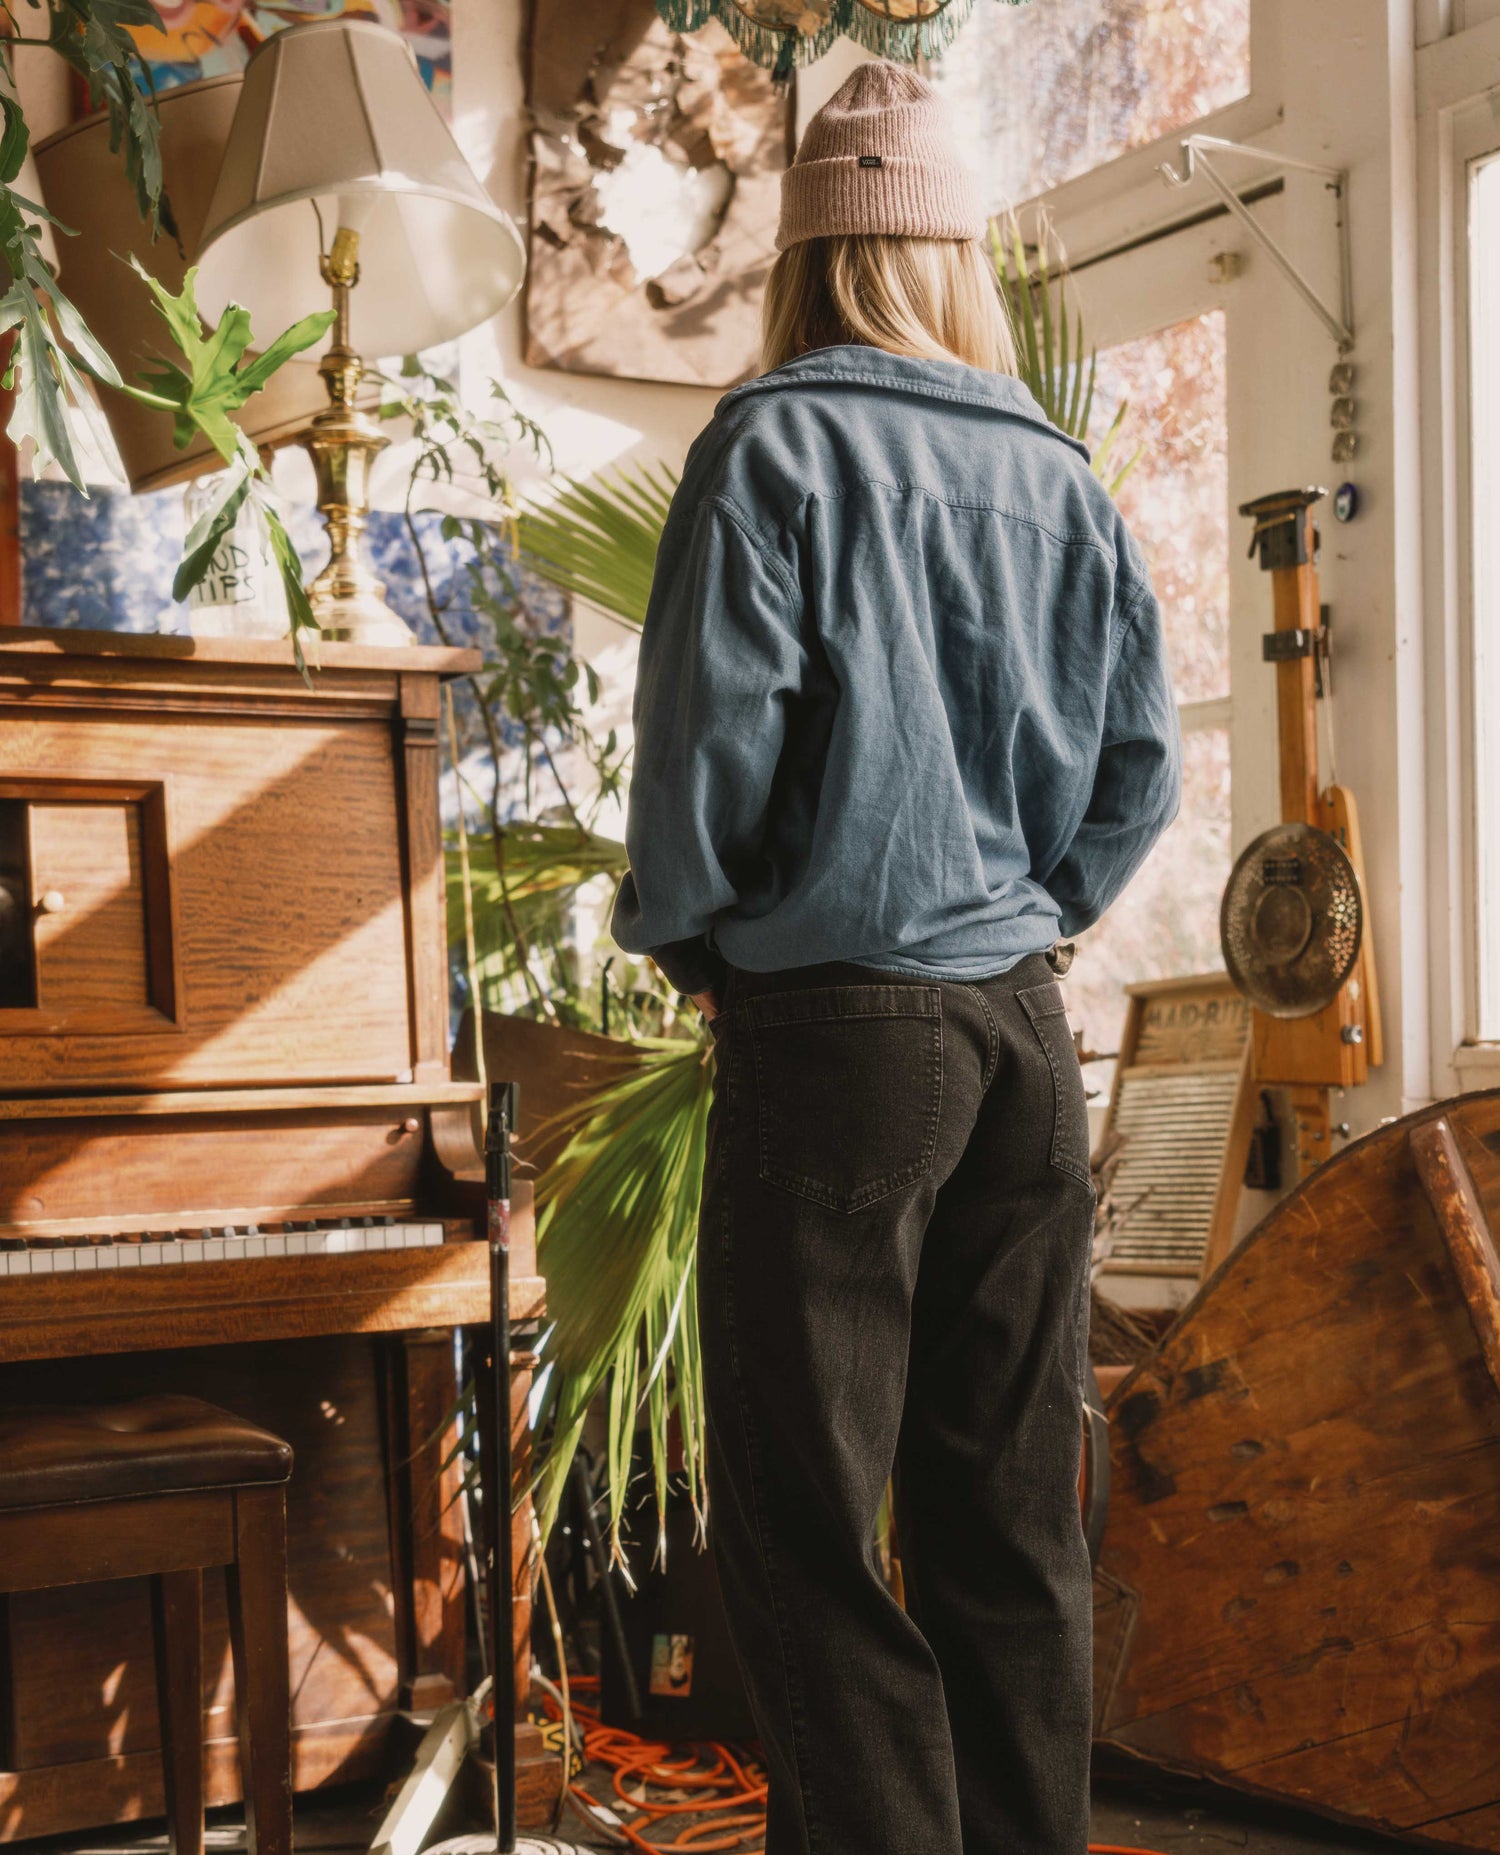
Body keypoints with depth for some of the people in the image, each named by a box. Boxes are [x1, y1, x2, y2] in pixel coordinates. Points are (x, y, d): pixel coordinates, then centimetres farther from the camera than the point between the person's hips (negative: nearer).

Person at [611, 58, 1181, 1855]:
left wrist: (679, 935, 5)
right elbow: (1142, 767, 8)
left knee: (808, 1529, 0)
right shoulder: (1063, 476, 8)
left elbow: (710, 731, -11)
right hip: (1023, 1031, 6)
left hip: (831, 1023, -5)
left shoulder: (775, 443, -6)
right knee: (1009, 1517, 12)